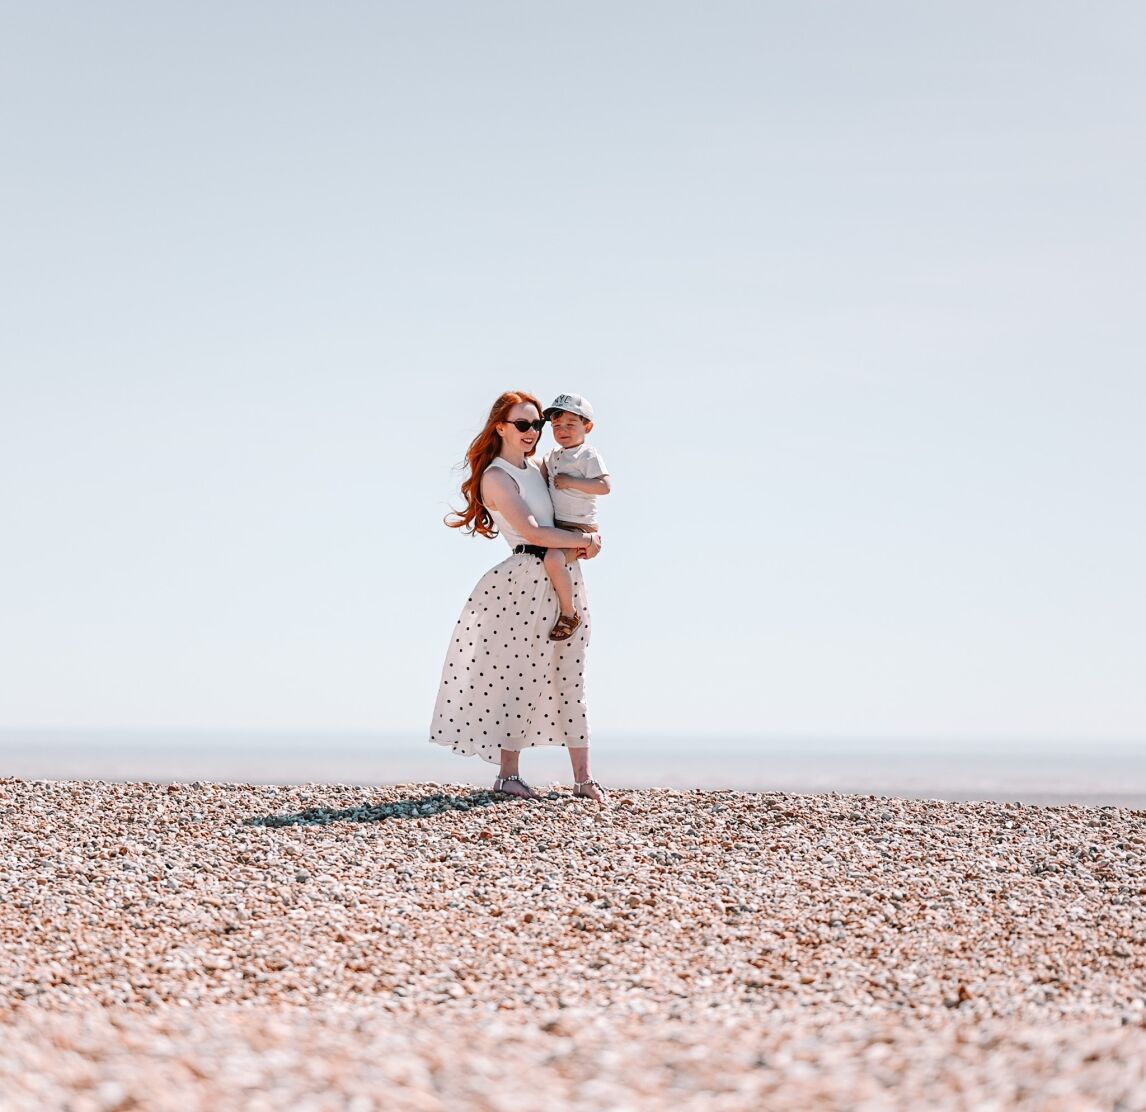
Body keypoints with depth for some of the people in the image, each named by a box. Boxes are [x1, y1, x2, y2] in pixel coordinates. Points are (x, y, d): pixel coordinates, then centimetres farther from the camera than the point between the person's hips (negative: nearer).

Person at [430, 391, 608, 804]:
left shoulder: (536, 468, 14)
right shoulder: (496, 477, -10)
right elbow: (532, 532, -17)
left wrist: (589, 533, 11)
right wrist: (583, 540, -9)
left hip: (564, 577, 8)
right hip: (526, 580, -8)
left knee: (570, 677, 7)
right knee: (519, 675, -3)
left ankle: (582, 777, 8)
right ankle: (507, 773, 6)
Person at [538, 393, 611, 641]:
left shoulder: (588, 456, -11)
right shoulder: (554, 454, 13)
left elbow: (604, 486, -23)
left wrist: (571, 482, -23)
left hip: (579, 526, -10)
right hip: (556, 525, 10)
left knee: (553, 560, -31)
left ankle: (569, 613, -18)